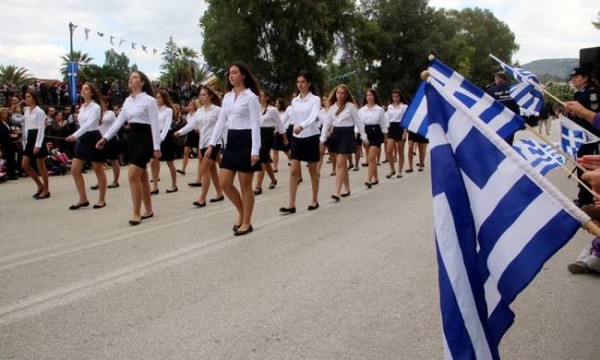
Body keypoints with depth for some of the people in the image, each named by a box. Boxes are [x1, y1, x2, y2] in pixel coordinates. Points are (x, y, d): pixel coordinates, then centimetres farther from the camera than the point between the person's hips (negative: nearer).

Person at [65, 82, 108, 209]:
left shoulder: (95, 107, -11)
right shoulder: (82, 108, 13)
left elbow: (89, 124, -23)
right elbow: (83, 124, 17)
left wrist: (75, 135, -33)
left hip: (93, 138, -8)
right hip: (83, 139, 8)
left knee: (99, 171, 2)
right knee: (75, 170, 1)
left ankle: (102, 200, 11)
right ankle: (83, 199, 8)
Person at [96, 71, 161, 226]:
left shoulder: (149, 100, -9)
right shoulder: (127, 101, 12)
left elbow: (155, 125, -12)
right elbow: (119, 121, 12)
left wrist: (156, 147, -15)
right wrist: (105, 138, 5)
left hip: (145, 138, -7)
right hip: (132, 138, 7)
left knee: (133, 175, -14)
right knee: (141, 176, 11)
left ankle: (136, 213, -5)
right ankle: (148, 210, 20)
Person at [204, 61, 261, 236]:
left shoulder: (251, 97, -8)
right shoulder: (227, 97, 12)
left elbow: (255, 125, -13)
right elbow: (221, 121, 12)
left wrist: (255, 150, -20)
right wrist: (212, 143, 4)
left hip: (246, 141, -7)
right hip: (231, 140, 7)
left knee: (245, 185, 1)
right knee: (224, 183, 4)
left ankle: (247, 222, 13)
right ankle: (241, 212, 25)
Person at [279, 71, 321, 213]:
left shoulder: (315, 99, -8)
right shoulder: (294, 101, 8)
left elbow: (313, 117, -25)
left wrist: (301, 126, -41)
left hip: (311, 137, -4)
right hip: (296, 138, 4)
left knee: (313, 171, 7)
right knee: (293, 171, -3)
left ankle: (314, 200, 21)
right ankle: (291, 204, -4)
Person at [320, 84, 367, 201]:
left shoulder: (351, 106, -6)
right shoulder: (332, 107, 8)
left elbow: (358, 122, -2)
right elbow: (327, 123, 5)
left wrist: (364, 137, -2)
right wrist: (323, 138, -4)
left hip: (347, 135, -5)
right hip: (336, 135, 5)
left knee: (340, 163, -12)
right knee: (343, 164, 11)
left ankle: (337, 192, -14)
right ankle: (347, 189, 21)